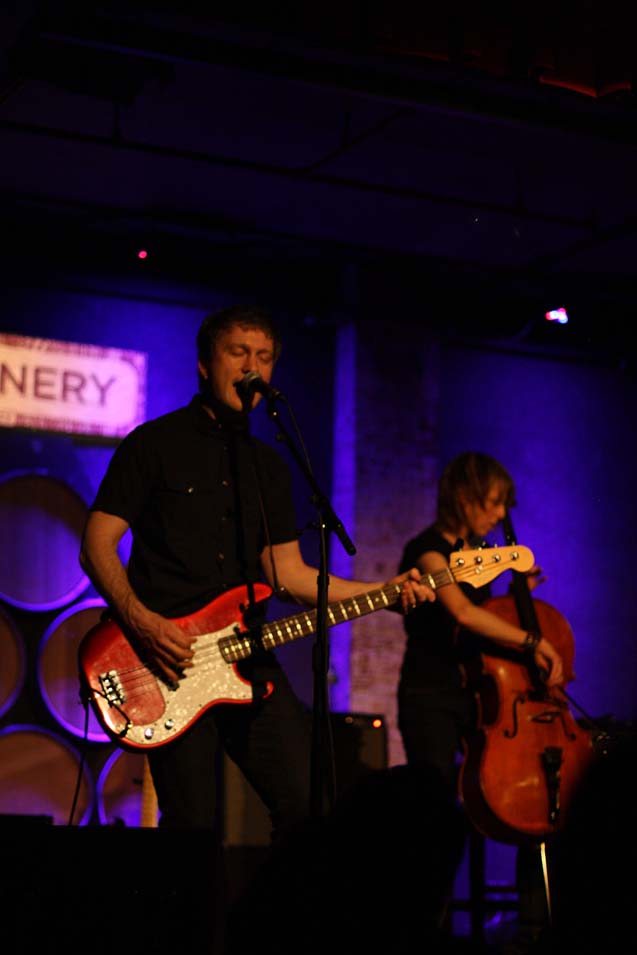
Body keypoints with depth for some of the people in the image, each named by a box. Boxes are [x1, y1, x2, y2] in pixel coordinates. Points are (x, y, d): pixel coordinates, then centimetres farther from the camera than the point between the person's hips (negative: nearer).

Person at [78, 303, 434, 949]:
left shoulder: (270, 465, 19)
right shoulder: (154, 445, 2)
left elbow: (288, 572, 17)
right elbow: (97, 545, -2)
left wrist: (384, 591, 6)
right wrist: (140, 621, -18)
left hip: (247, 659, 5)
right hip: (169, 662, -5)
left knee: (307, 802, -3)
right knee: (193, 824, -9)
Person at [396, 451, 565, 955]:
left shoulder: (477, 553, 16)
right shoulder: (429, 549, -8)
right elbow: (462, 612, -24)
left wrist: (518, 592, 9)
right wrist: (532, 641, -26)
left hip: (476, 693, 6)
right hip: (431, 698, -6)